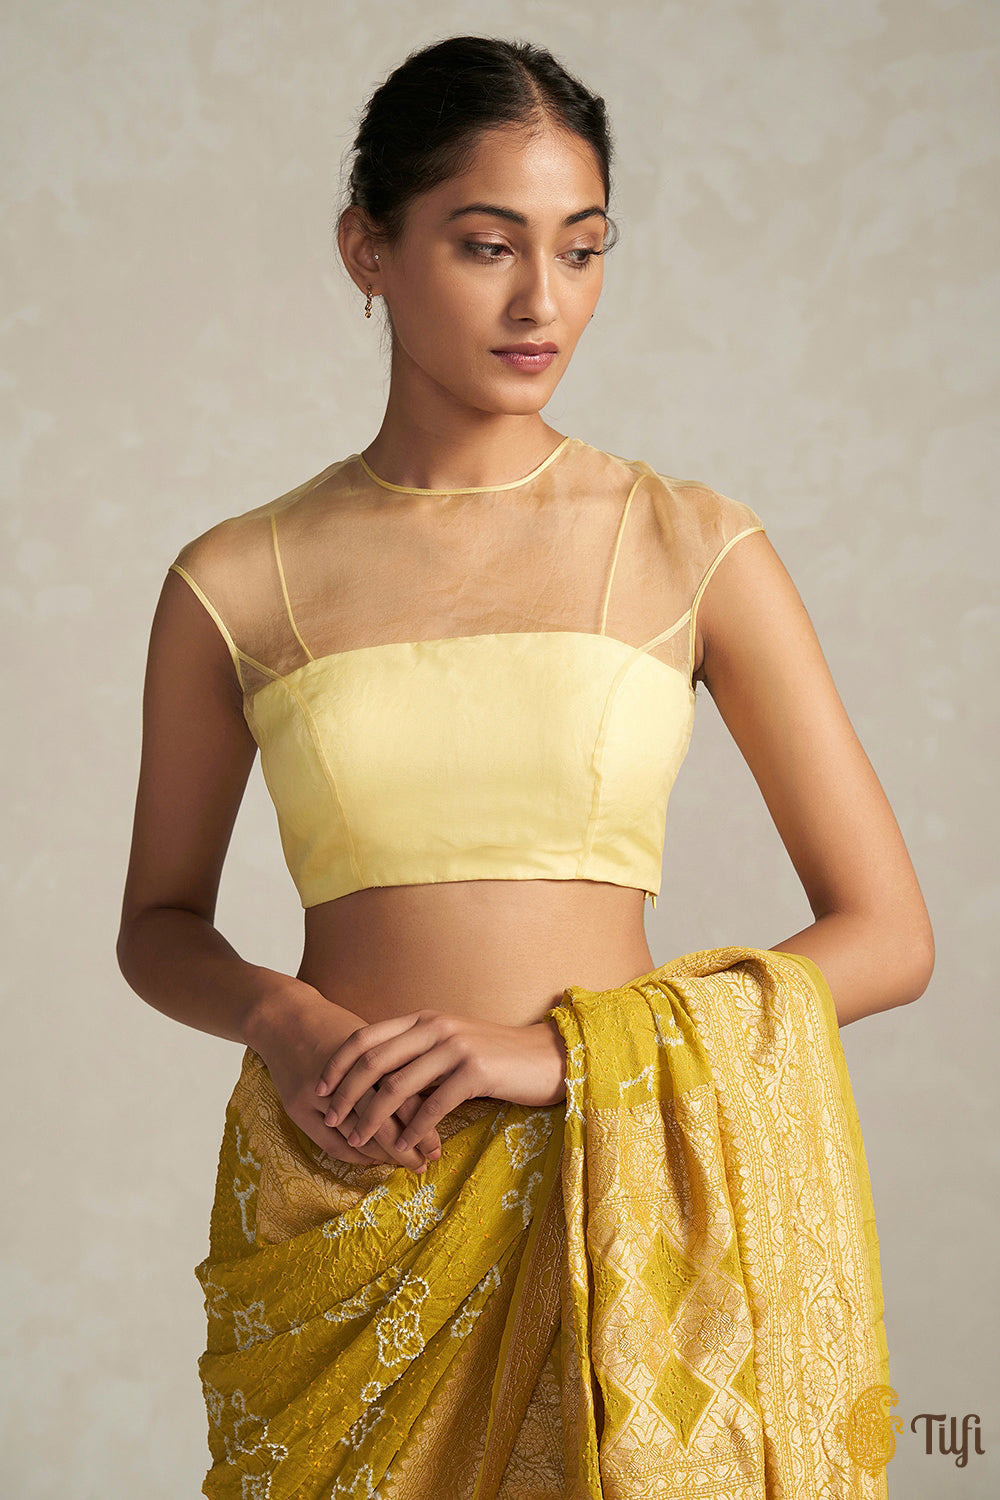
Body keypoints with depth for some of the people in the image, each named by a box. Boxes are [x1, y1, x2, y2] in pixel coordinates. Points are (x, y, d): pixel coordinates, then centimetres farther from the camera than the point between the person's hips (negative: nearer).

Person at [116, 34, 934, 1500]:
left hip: (619, 1207, 0)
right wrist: (274, 1015, -8)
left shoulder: (692, 544, -1)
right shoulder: (235, 584, 1)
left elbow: (887, 934, -2)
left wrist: (565, 1046, -13)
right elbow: (159, 924, 14)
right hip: (334, 1218, 1)